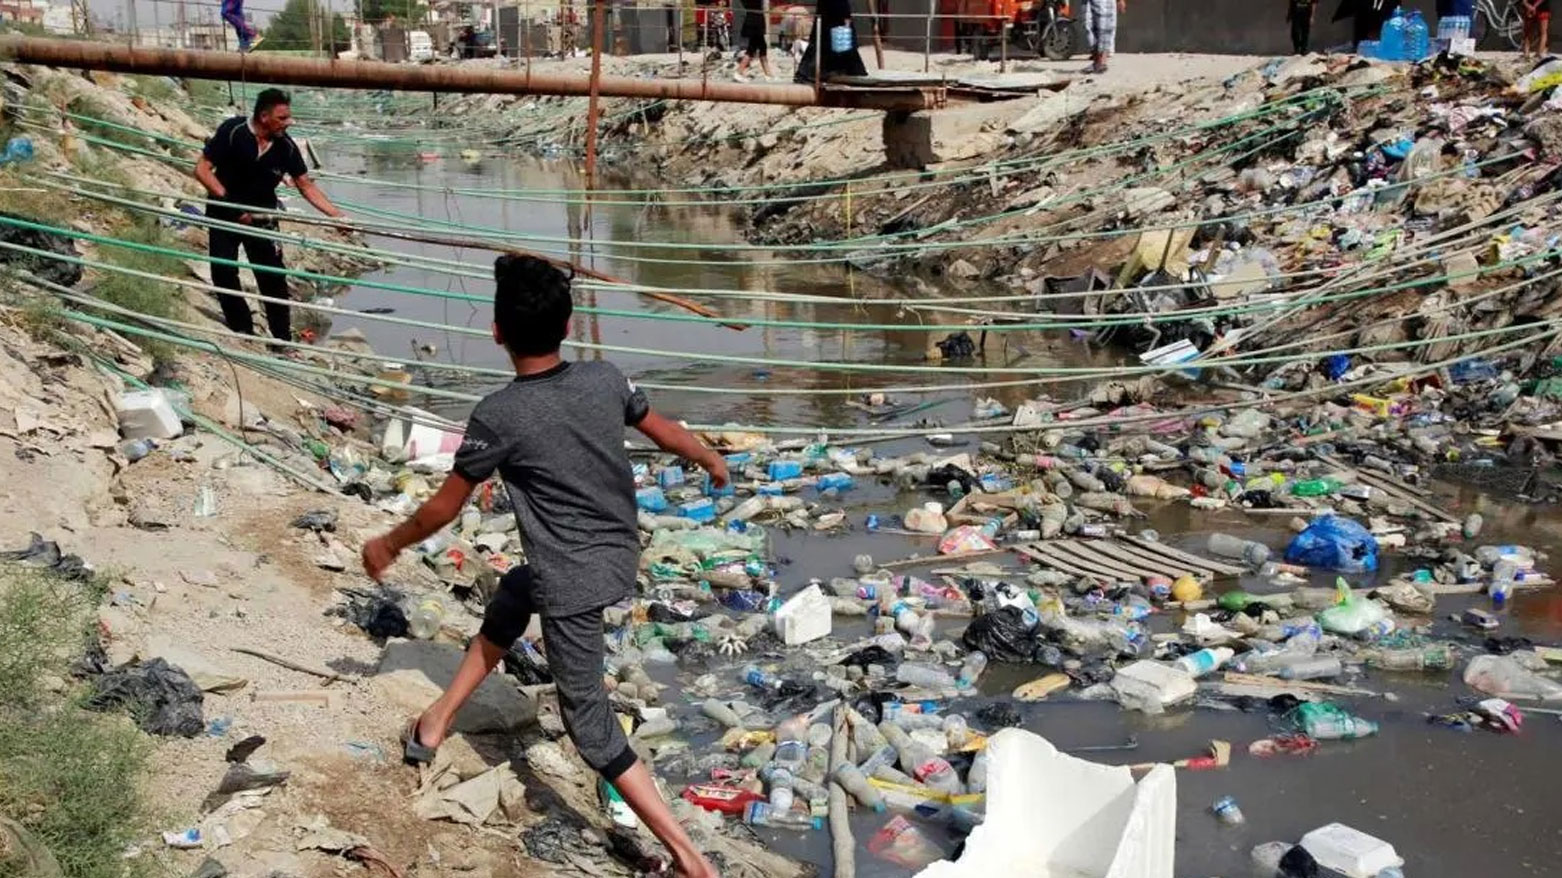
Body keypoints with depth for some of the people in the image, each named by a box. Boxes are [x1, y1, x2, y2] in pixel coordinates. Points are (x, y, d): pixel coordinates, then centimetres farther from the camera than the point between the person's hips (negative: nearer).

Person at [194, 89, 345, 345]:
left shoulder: (286, 147, -12)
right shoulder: (232, 132, -21)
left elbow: (306, 186, -3)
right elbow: (202, 170, -18)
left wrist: (337, 216, -11)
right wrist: (231, 202, -25)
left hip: (261, 216, 2)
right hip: (224, 214, -1)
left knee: (273, 278, -3)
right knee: (224, 274, 0)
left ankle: (283, 340, 5)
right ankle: (242, 331, 17)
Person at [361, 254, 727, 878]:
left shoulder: (498, 416, -20)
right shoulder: (605, 380, -6)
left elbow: (444, 508, -8)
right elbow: (663, 430, 12)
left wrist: (388, 546, 11)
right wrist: (712, 460, 34)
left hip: (571, 581, -7)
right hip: (620, 556, 7)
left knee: (591, 724, 3)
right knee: (508, 601, 32)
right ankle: (438, 722, 47)